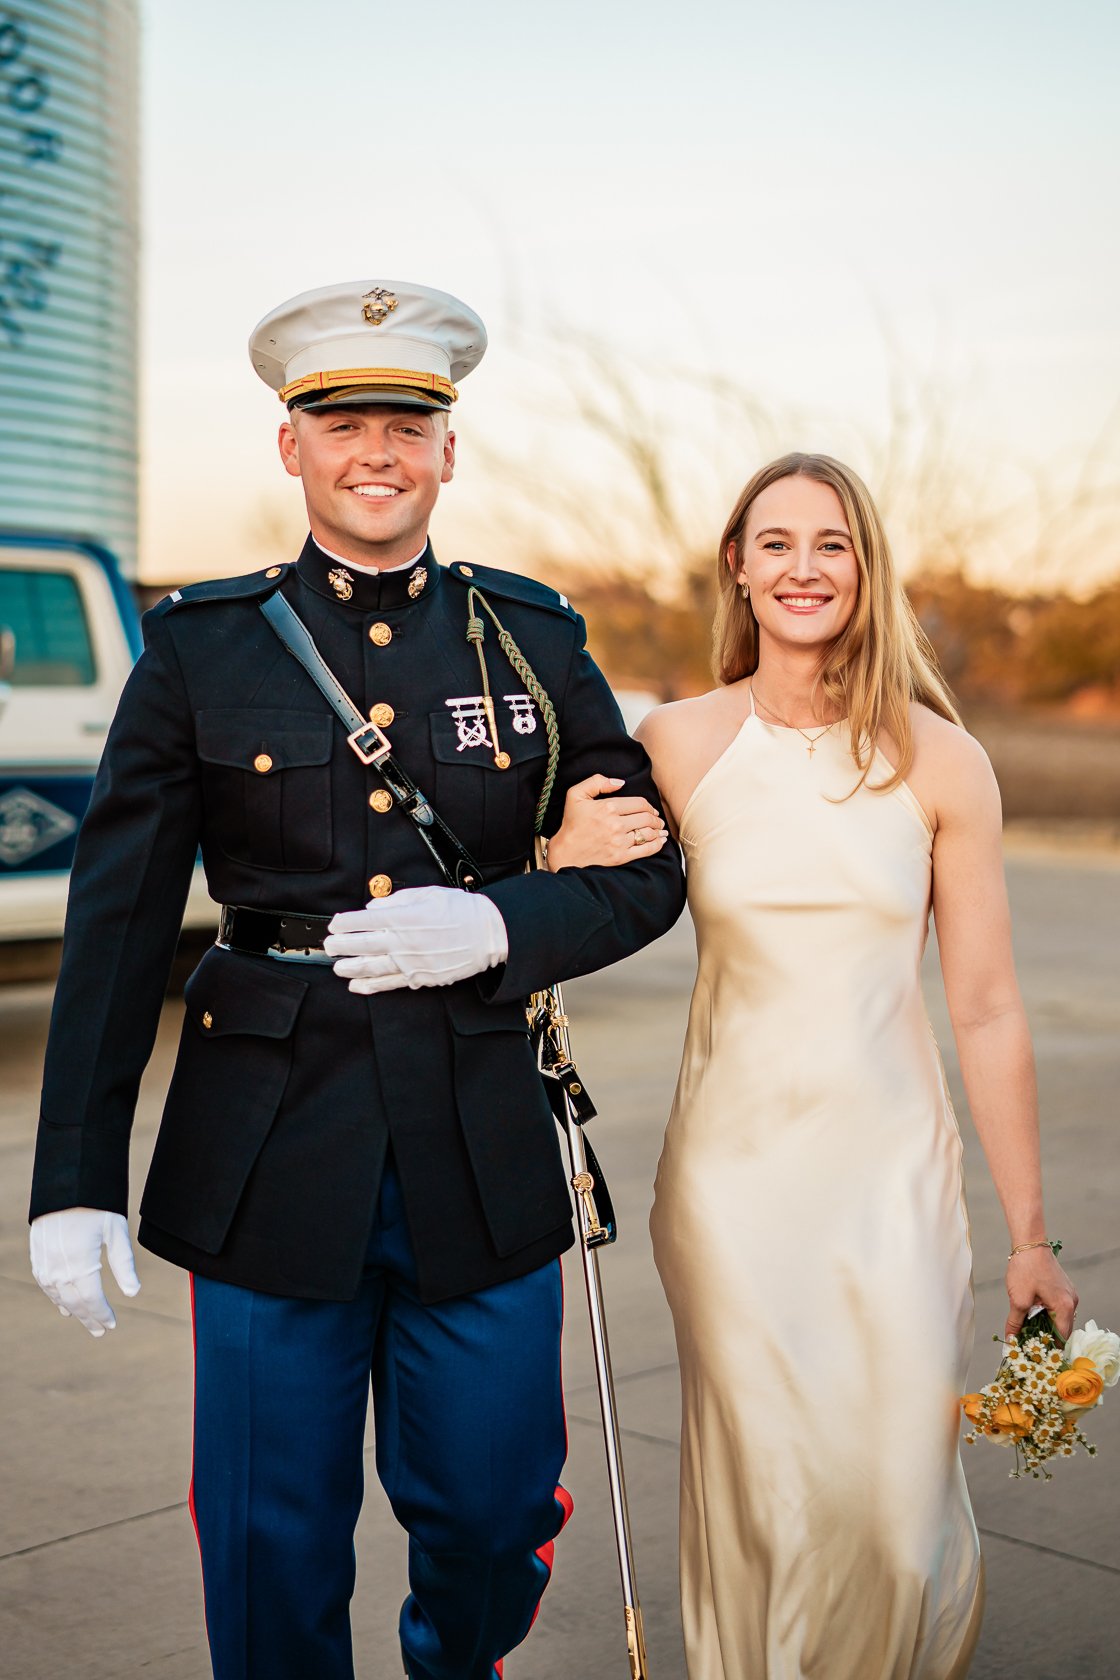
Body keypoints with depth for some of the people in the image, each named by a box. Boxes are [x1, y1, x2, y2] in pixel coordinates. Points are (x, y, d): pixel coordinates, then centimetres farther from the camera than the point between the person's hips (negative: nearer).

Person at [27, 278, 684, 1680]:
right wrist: (74, 1181, -6)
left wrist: (497, 924, -14)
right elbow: (116, 923, -1)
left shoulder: (532, 641, 5)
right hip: (271, 1157, -1)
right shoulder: (199, 648, 0)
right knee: (274, 1550, 9)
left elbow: (648, 871, 7)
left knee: (493, 1527, 14)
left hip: (480, 1158, 2)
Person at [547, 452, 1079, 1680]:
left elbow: (986, 1009, 0)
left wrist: (1030, 1235, 2)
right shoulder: (677, 746, -2)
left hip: (893, 1171, 0)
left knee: (899, 1507, -1)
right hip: (734, 1166, 0)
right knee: (759, 1498, 6)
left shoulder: (939, 761, -2)